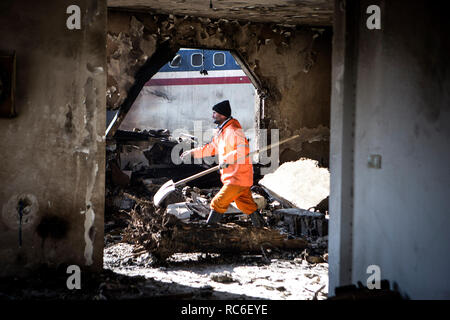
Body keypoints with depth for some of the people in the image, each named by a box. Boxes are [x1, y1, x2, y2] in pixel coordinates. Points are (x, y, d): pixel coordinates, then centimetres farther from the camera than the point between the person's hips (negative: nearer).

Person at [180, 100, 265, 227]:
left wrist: (227, 159, -32)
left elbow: (244, 149, -30)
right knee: (247, 206, 17)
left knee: (218, 203, -6)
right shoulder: (222, 130, 15)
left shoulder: (233, 130, -17)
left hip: (238, 178, -10)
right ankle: (260, 226, 25)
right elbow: (212, 148, 26)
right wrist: (193, 152, 24)